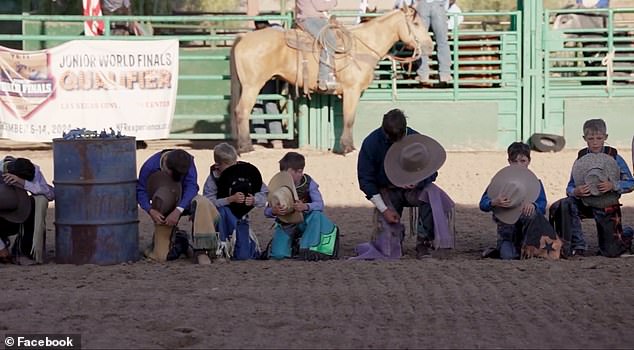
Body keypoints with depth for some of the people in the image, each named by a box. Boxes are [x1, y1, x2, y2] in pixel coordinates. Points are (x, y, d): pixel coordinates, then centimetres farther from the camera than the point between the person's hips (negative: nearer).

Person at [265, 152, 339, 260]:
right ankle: (292, 245, 14)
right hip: (285, 226, 0)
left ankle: (307, 250, -23)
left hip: (304, 222, 0)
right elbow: (267, 211, -19)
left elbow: (319, 204, -24)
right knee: (278, 255, -21)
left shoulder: (308, 182, -15)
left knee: (317, 215, -34)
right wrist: (273, 211, -45)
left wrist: (305, 206, -45)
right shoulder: (278, 186, -16)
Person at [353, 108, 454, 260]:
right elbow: (366, 180, -9)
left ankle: (423, 244, -25)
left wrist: (417, 182, -30)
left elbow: (431, 172, -5)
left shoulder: (415, 139, -12)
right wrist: (384, 209, -15)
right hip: (387, 191, -1)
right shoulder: (371, 143, -14)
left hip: (413, 188, 1)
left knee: (432, 196, -35)